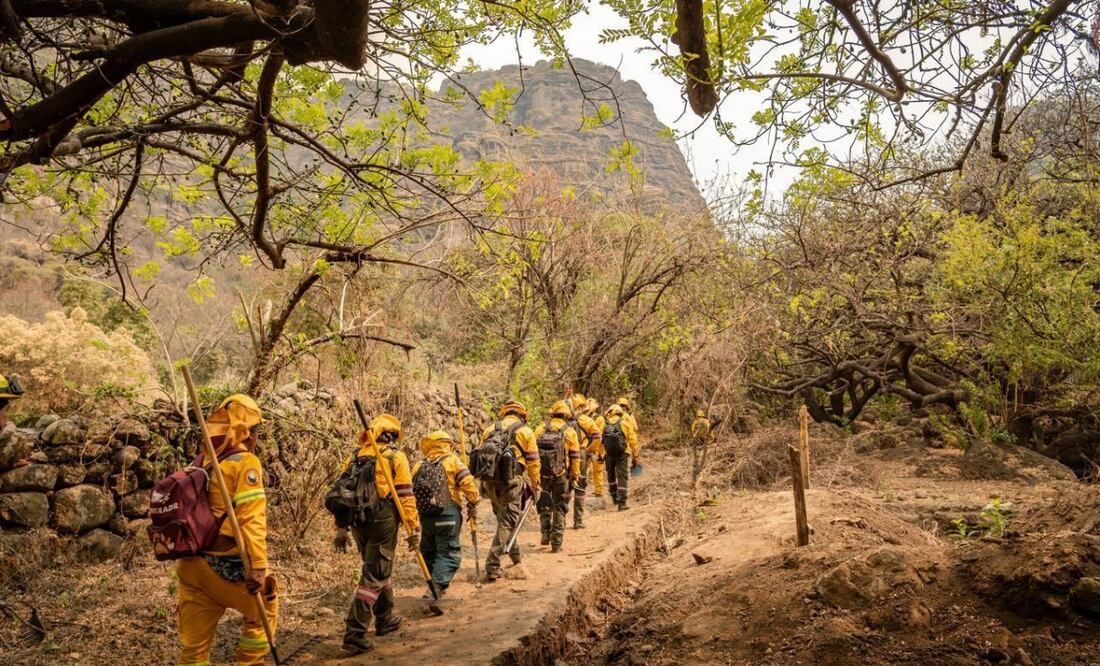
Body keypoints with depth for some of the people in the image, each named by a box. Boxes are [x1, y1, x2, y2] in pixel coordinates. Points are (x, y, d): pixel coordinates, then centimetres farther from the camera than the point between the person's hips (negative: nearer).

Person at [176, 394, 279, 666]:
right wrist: (258, 566, -23)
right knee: (263, 611, 17)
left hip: (192, 563, 7)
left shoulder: (200, 463, 12)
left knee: (194, 644, 11)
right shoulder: (245, 463, -11)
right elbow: (251, 520, -20)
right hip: (226, 564, -7)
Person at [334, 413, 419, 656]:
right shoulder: (396, 457, -2)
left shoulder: (355, 458, 12)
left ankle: (385, 620, 35)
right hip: (382, 520, -6)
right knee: (374, 576, -3)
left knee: (378, 569, 23)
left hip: (358, 521, 6)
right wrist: (414, 528, -7)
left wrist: (340, 530, 13)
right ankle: (354, 633, -10)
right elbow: (406, 496, -9)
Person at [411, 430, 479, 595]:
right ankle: (438, 584, -17)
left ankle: (433, 583, 23)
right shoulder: (452, 460, 0)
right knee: (449, 552, -1)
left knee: (429, 551, 20)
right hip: (448, 512, -4)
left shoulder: (419, 466, 12)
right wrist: (473, 506, 1)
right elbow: (467, 483, -9)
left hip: (425, 515, 4)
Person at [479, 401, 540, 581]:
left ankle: (516, 556, 36)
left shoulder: (489, 430, 14)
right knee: (506, 524, -1)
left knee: (505, 519, 23)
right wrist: (535, 487, 11)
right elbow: (533, 463, 1)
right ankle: (492, 566, -9)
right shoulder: (525, 432, 3)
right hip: (511, 481, -5)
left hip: (490, 482, 5)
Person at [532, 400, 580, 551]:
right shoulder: (570, 432, -2)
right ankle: (556, 543, 9)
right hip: (561, 476, -2)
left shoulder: (540, 429, 4)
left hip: (541, 475, 2)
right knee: (559, 509, 9)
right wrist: (575, 477, 4)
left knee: (544, 505, 22)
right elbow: (575, 457, -4)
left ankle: (545, 533, 11)